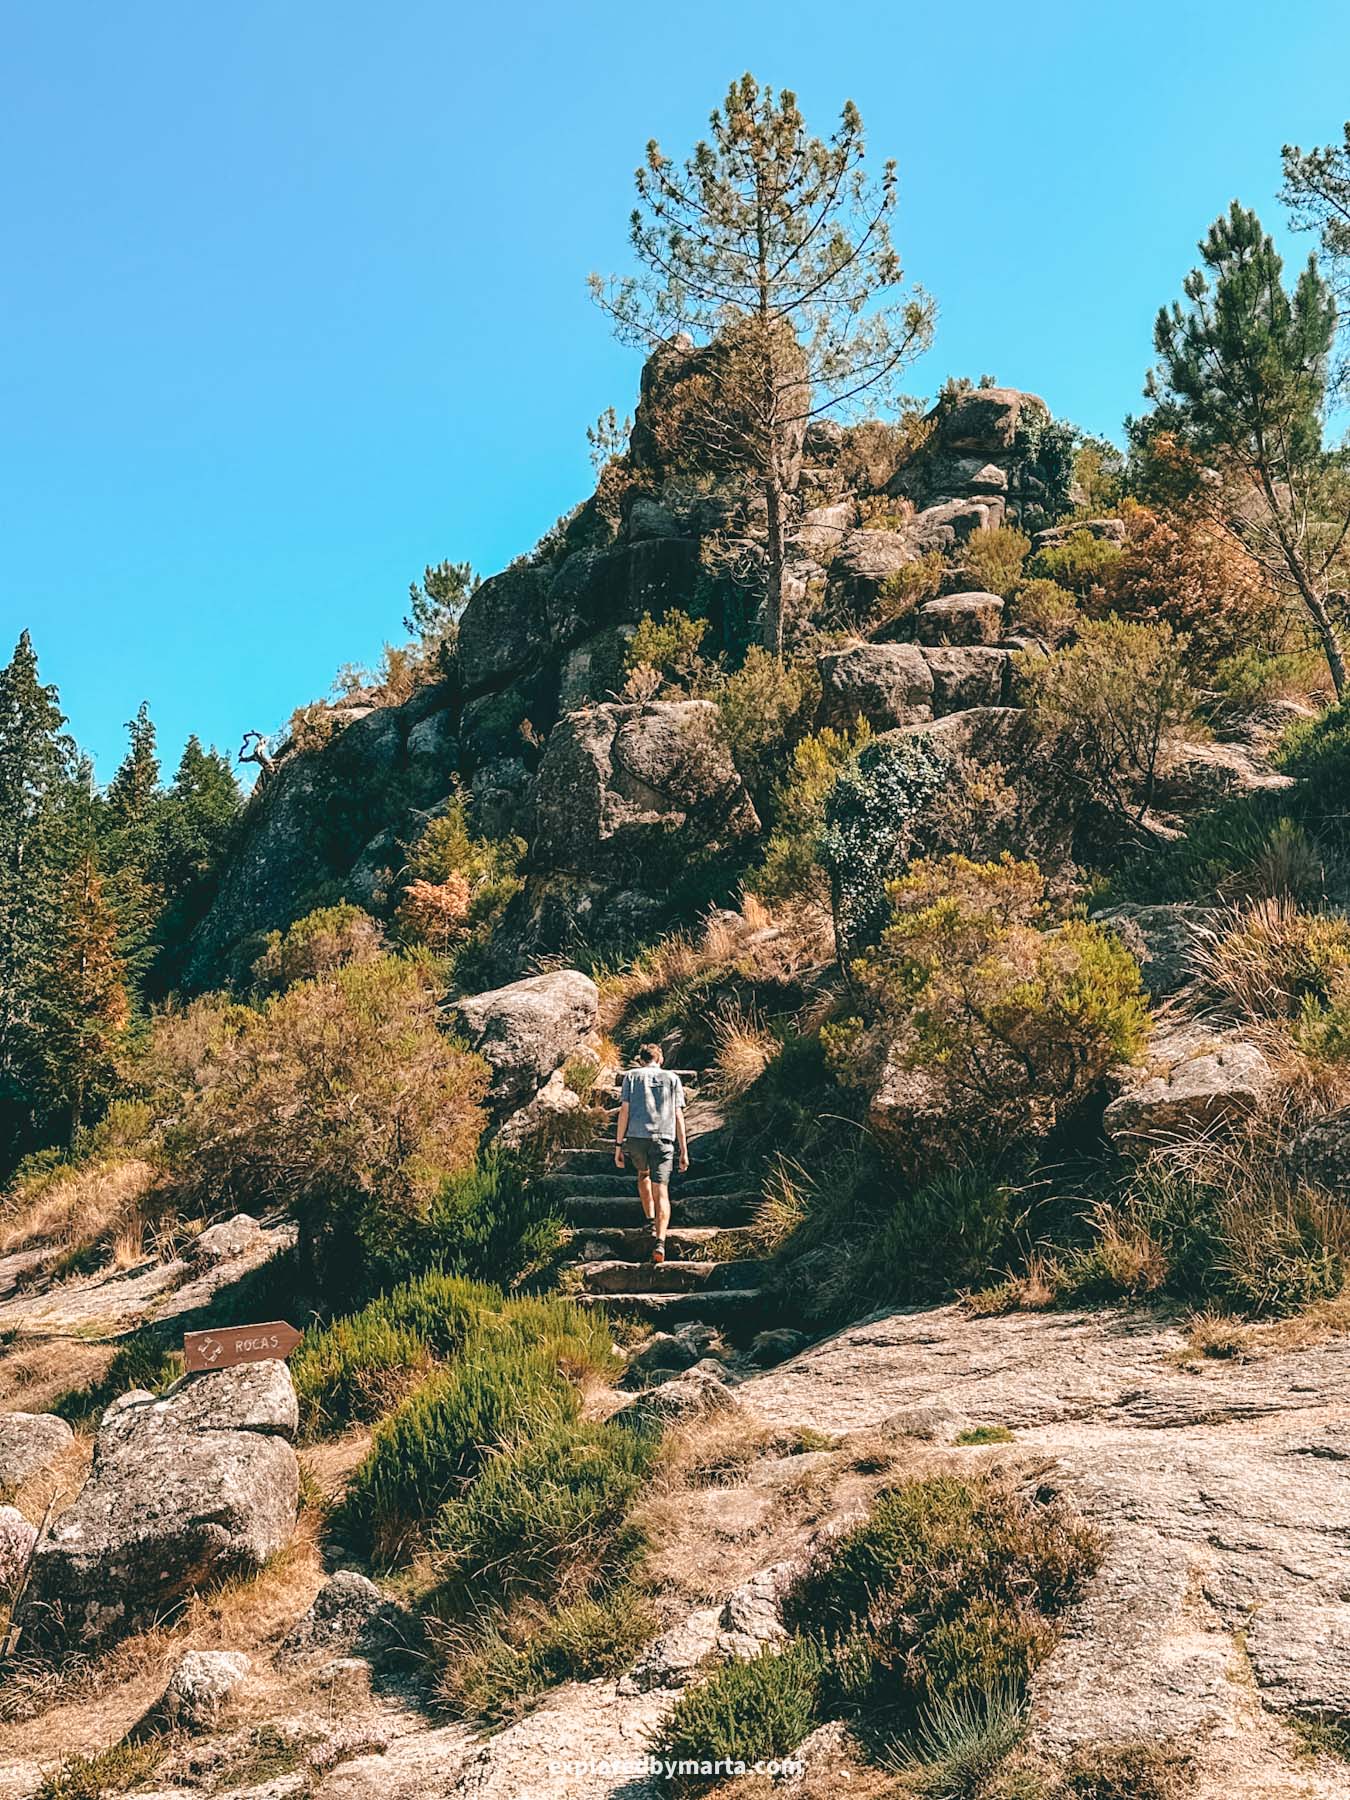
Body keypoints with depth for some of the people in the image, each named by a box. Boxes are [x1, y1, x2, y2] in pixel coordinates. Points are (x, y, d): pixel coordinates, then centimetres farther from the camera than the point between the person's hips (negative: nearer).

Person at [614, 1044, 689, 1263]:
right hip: (663, 1138, 0)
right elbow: (678, 1116, 9)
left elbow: (624, 1111, 3)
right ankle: (660, 1240, -21)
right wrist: (684, 1151, 9)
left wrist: (618, 1145, 4)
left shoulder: (632, 1076, 14)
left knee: (643, 1174, 30)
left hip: (636, 1137, 1)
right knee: (661, 1191, -4)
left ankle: (651, 1221, 24)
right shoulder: (673, 1079, 16)